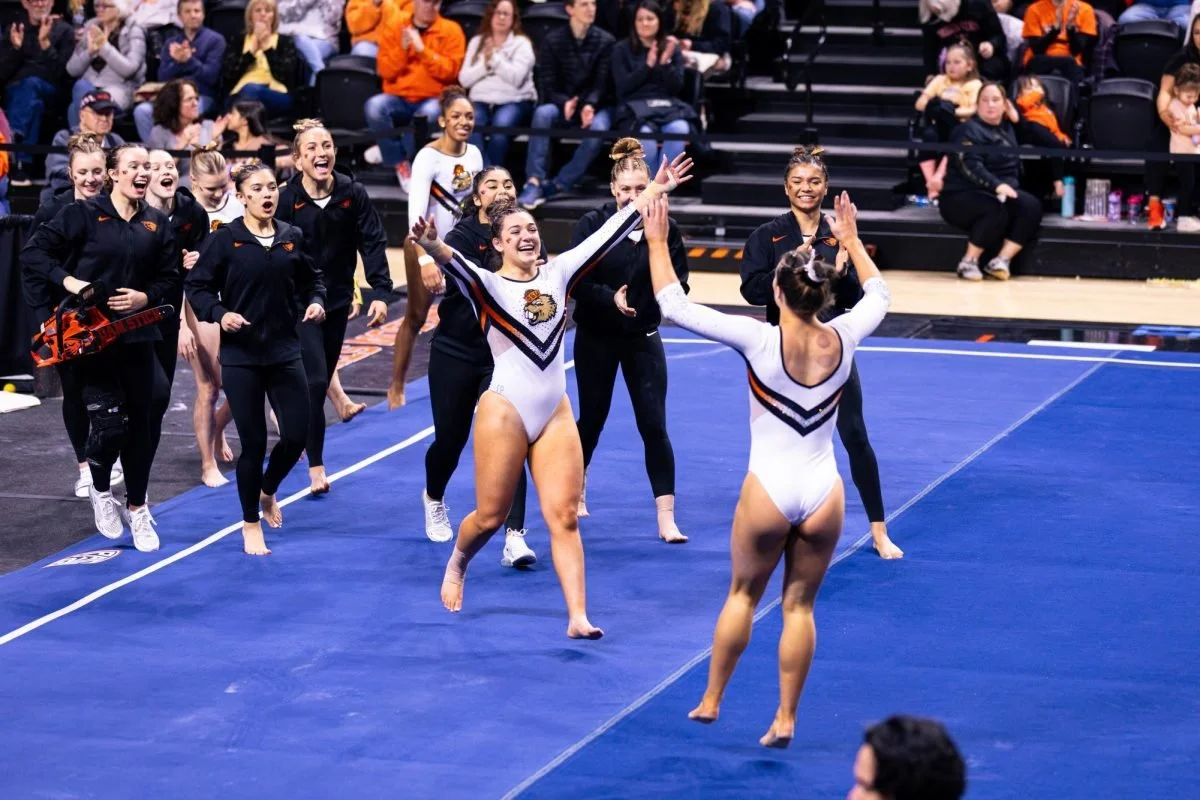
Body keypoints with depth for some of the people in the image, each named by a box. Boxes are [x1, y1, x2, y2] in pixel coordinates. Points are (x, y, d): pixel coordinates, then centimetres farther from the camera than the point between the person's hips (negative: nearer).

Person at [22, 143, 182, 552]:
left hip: (137, 333, 4)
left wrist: (146, 296, -10)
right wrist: (66, 280, -18)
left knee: (141, 420, 4)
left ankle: (136, 507, 20)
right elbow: (34, 251, -6)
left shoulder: (157, 223, 6)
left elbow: (170, 278, 9)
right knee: (109, 421, -9)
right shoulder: (84, 214, -6)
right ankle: (100, 490, 21)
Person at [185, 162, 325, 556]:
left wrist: (316, 302, -5)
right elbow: (197, 286, -5)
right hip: (241, 355, -3)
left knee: (296, 435, 1)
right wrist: (219, 314, -20)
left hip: (285, 351, 3)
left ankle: (267, 492, 33)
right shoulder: (224, 239, -8)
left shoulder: (292, 237, 2)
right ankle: (251, 524, 19)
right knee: (253, 441, 1)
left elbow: (312, 279, 15)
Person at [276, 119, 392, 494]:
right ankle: (316, 466, -7)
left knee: (321, 383, 14)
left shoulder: (353, 194, -6)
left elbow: (372, 244, -4)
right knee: (315, 381, -12)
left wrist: (381, 292, -15)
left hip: (337, 301, 4)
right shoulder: (286, 199, -14)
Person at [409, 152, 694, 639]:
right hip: (505, 411, -3)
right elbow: (457, 265, -28)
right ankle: (456, 565, 37)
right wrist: (434, 248, -51)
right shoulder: (486, 285, -6)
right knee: (491, 516, 4)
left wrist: (653, 192, -1)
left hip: (556, 414, 3)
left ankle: (577, 616, -5)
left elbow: (608, 235, 4)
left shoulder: (557, 274, 6)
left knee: (564, 516, -3)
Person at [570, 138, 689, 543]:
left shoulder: (664, 228, -5)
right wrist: (611, 298, -28)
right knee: (592, 418, 14)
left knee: (654, 425, -5)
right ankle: (575, 493, 39)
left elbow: (679, 284, -5)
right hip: (596, 337, 0)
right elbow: (574, 281, -13)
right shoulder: (592, 225, -9)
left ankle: (667, 519, -4)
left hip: (643, 337, 1)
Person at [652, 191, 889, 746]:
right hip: (822, 492, 2)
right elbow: (878, 295, 19)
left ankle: (710, 701, 27)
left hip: (768, 489, -2)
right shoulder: (843, 340, -5)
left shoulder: (760, 341, -15)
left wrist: (658, 244, 0)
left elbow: (673, 306, -9)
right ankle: (785, 719, 14)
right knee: (799, 606, 12)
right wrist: (851, 241, 30)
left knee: (743, 595, 18)